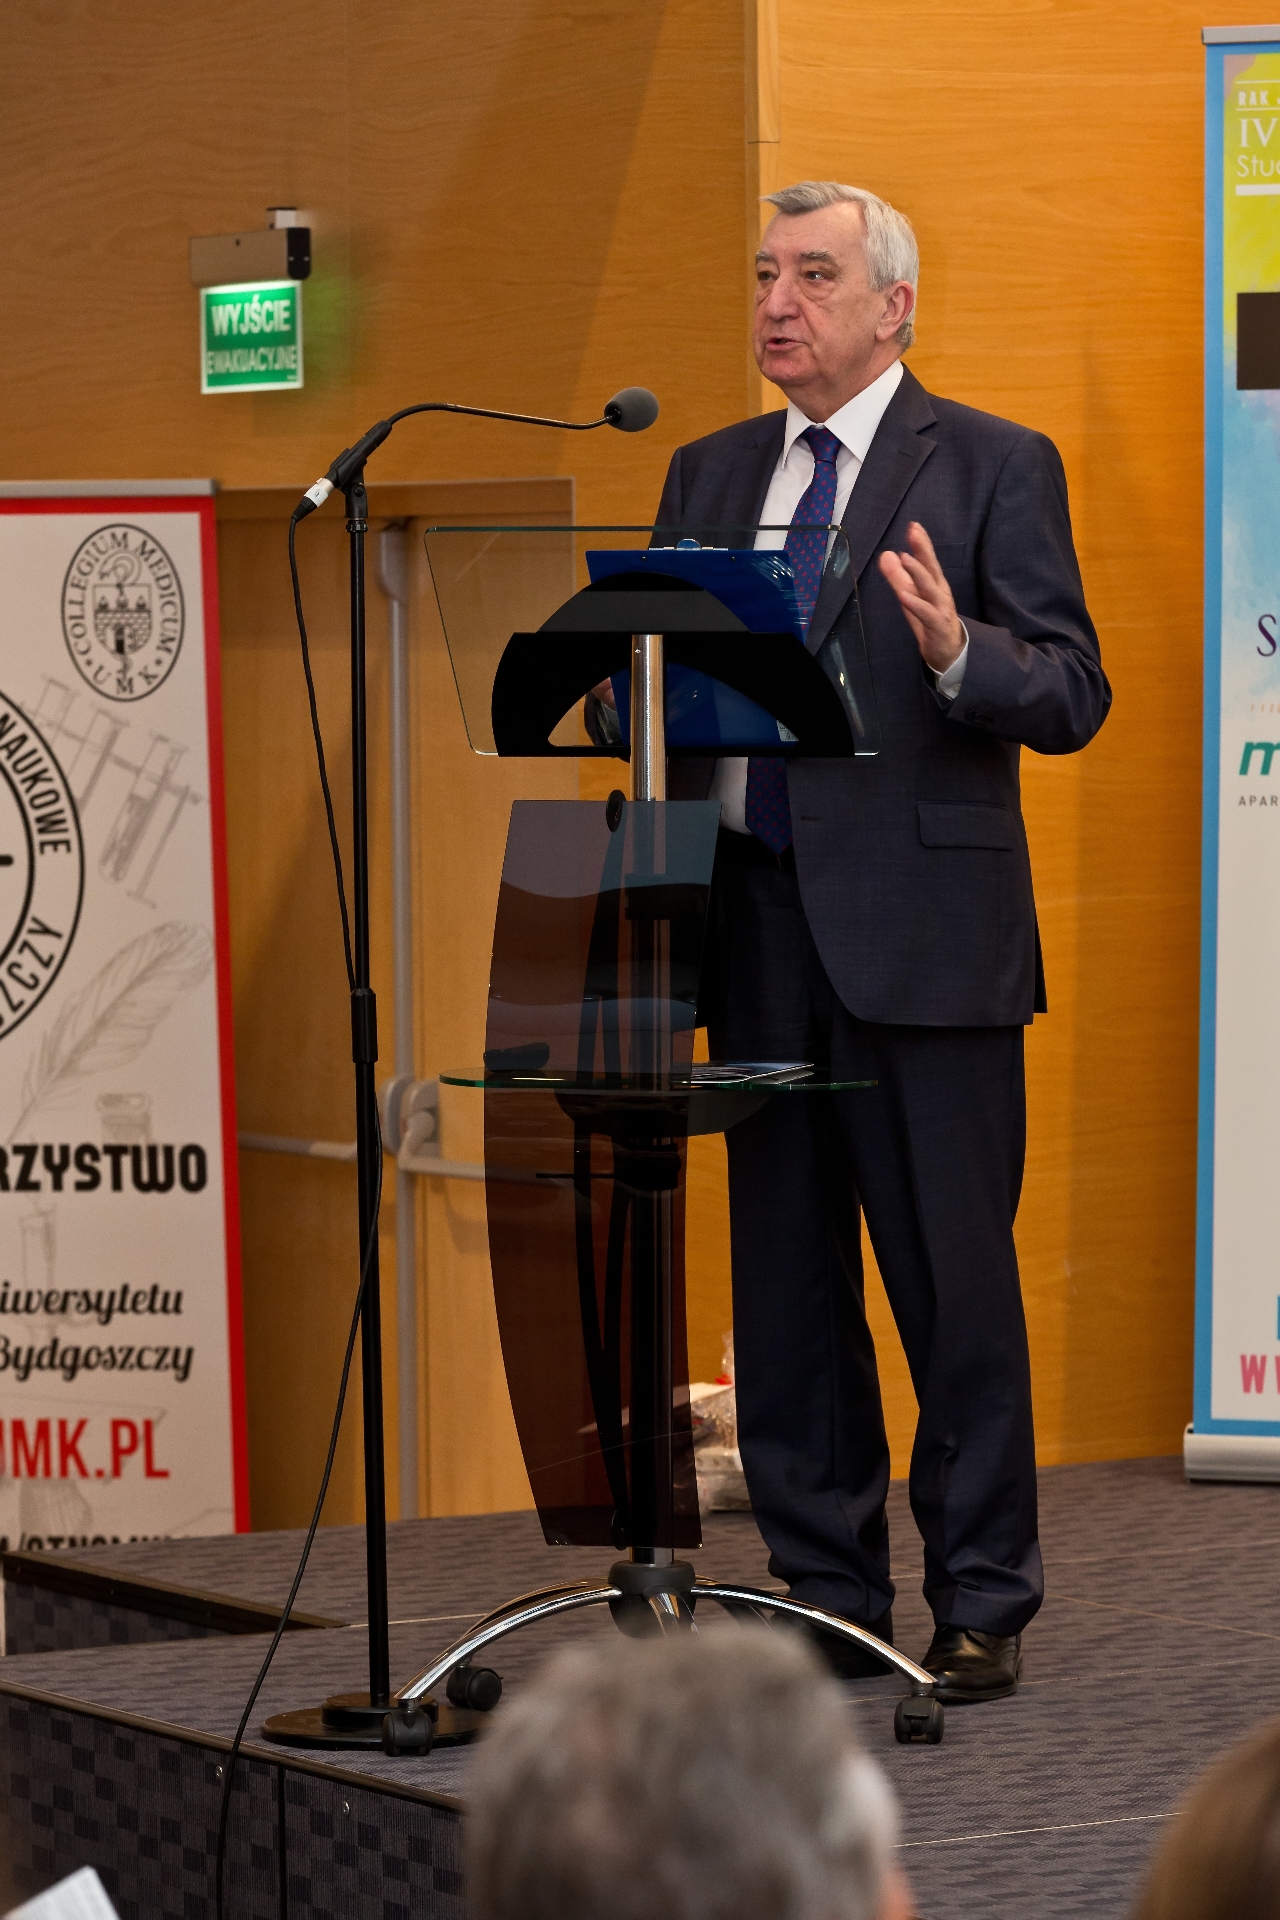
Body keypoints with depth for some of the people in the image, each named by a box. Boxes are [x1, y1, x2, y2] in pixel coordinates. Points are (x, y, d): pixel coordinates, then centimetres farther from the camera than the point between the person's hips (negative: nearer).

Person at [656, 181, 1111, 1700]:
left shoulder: (993, 467, 0)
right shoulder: (709, 476, 16)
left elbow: (1074, 696, -5)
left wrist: (958, 652, -24)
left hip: (921, 927, -5)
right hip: (756, 924, 5)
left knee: (954, 1276, -3)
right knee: (785, 1278, 9)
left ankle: (983, 1605, 5)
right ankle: (827, 1596, 18)